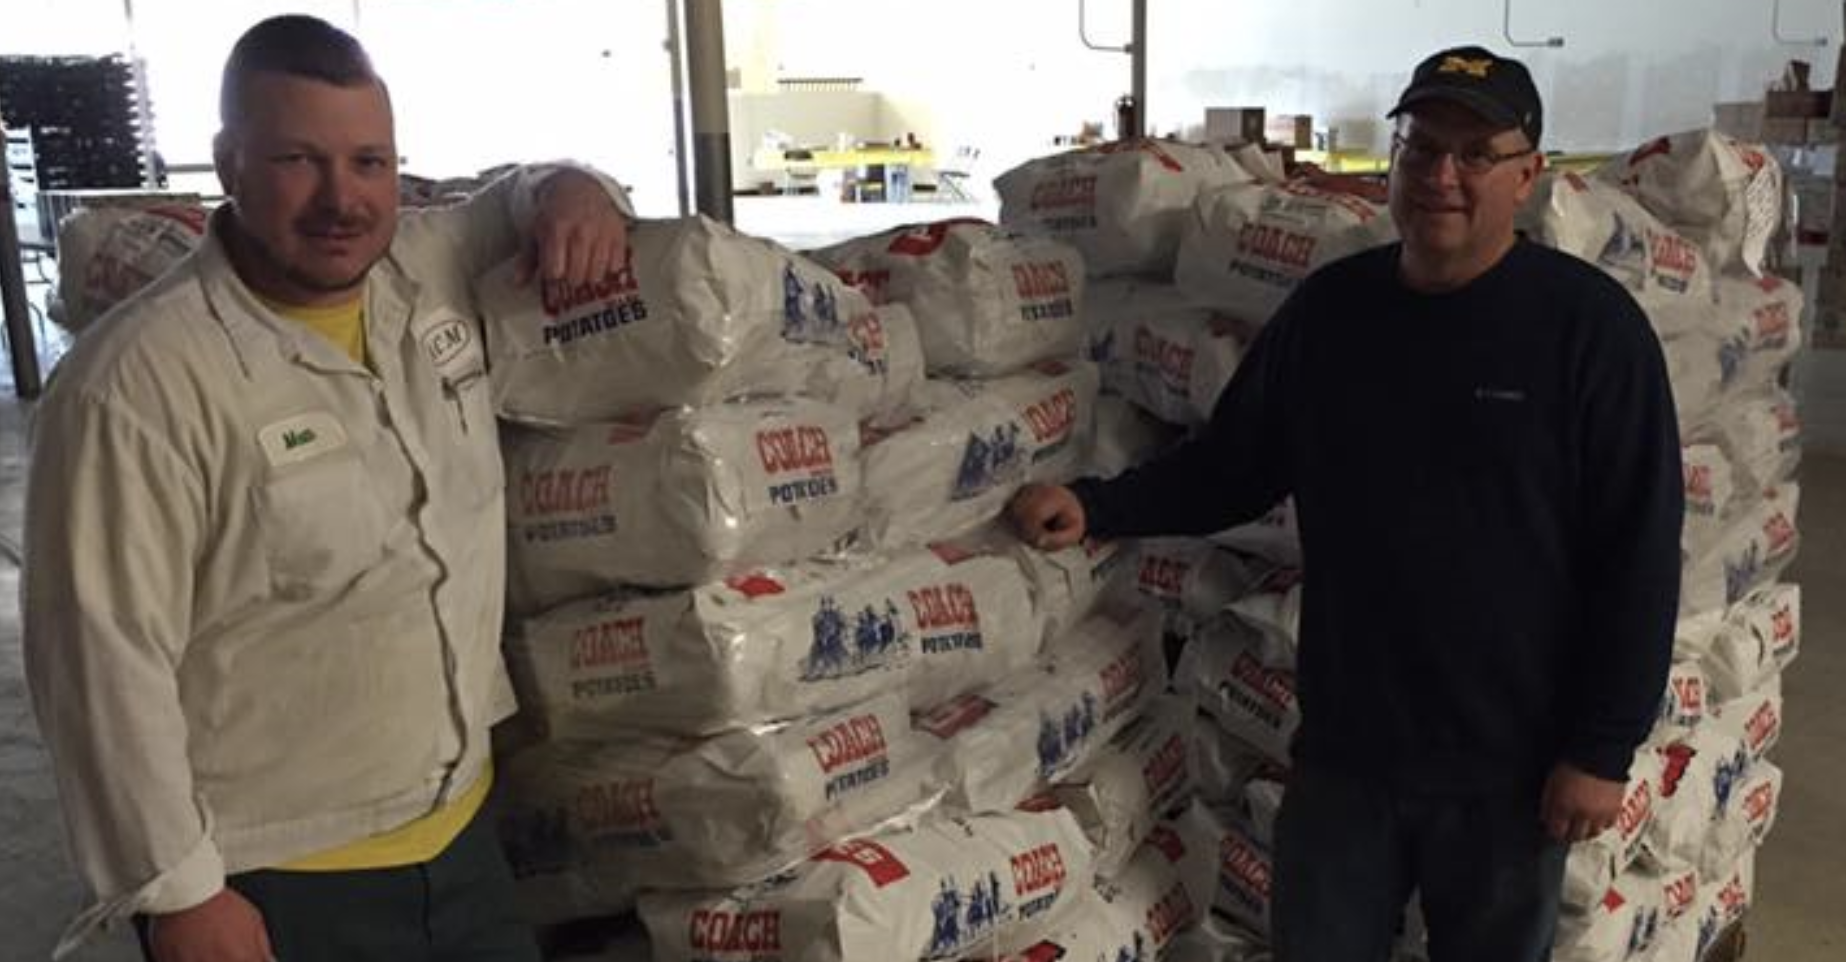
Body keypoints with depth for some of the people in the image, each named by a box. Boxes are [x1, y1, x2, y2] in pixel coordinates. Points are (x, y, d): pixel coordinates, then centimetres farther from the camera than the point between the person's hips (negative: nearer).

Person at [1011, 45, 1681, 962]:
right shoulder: (1328, 306, 1)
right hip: (1342, 749, 3)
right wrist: (1095, 505, -7)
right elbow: (1229, 465, 8)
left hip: (1508, 763, -3)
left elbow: (1637, 554, -11)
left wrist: (1602, 748, -12)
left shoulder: (1588, 323, -11)